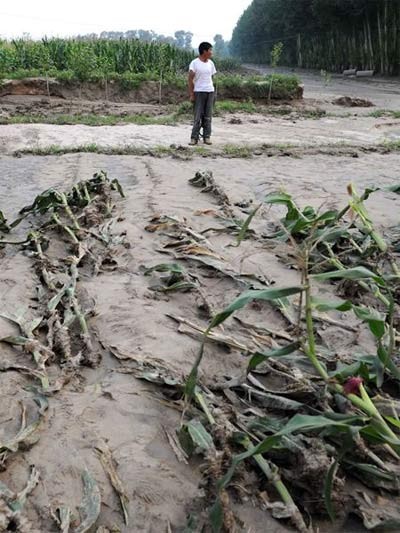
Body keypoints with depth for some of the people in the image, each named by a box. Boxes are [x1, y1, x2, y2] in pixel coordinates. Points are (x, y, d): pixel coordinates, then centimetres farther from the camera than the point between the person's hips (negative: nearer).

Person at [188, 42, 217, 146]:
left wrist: (213, 92, 10)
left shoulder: (211, 63, 9)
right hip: (199, 92, -5)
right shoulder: (194, 63, -6)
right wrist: (191, 94, -12)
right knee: (198, 116, -4)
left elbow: (211, 78, 14)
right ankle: (194, 137, 1)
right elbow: (190, 79, -7)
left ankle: (207, 137, 12)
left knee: (208, 116, 6)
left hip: (210, 92, 5)